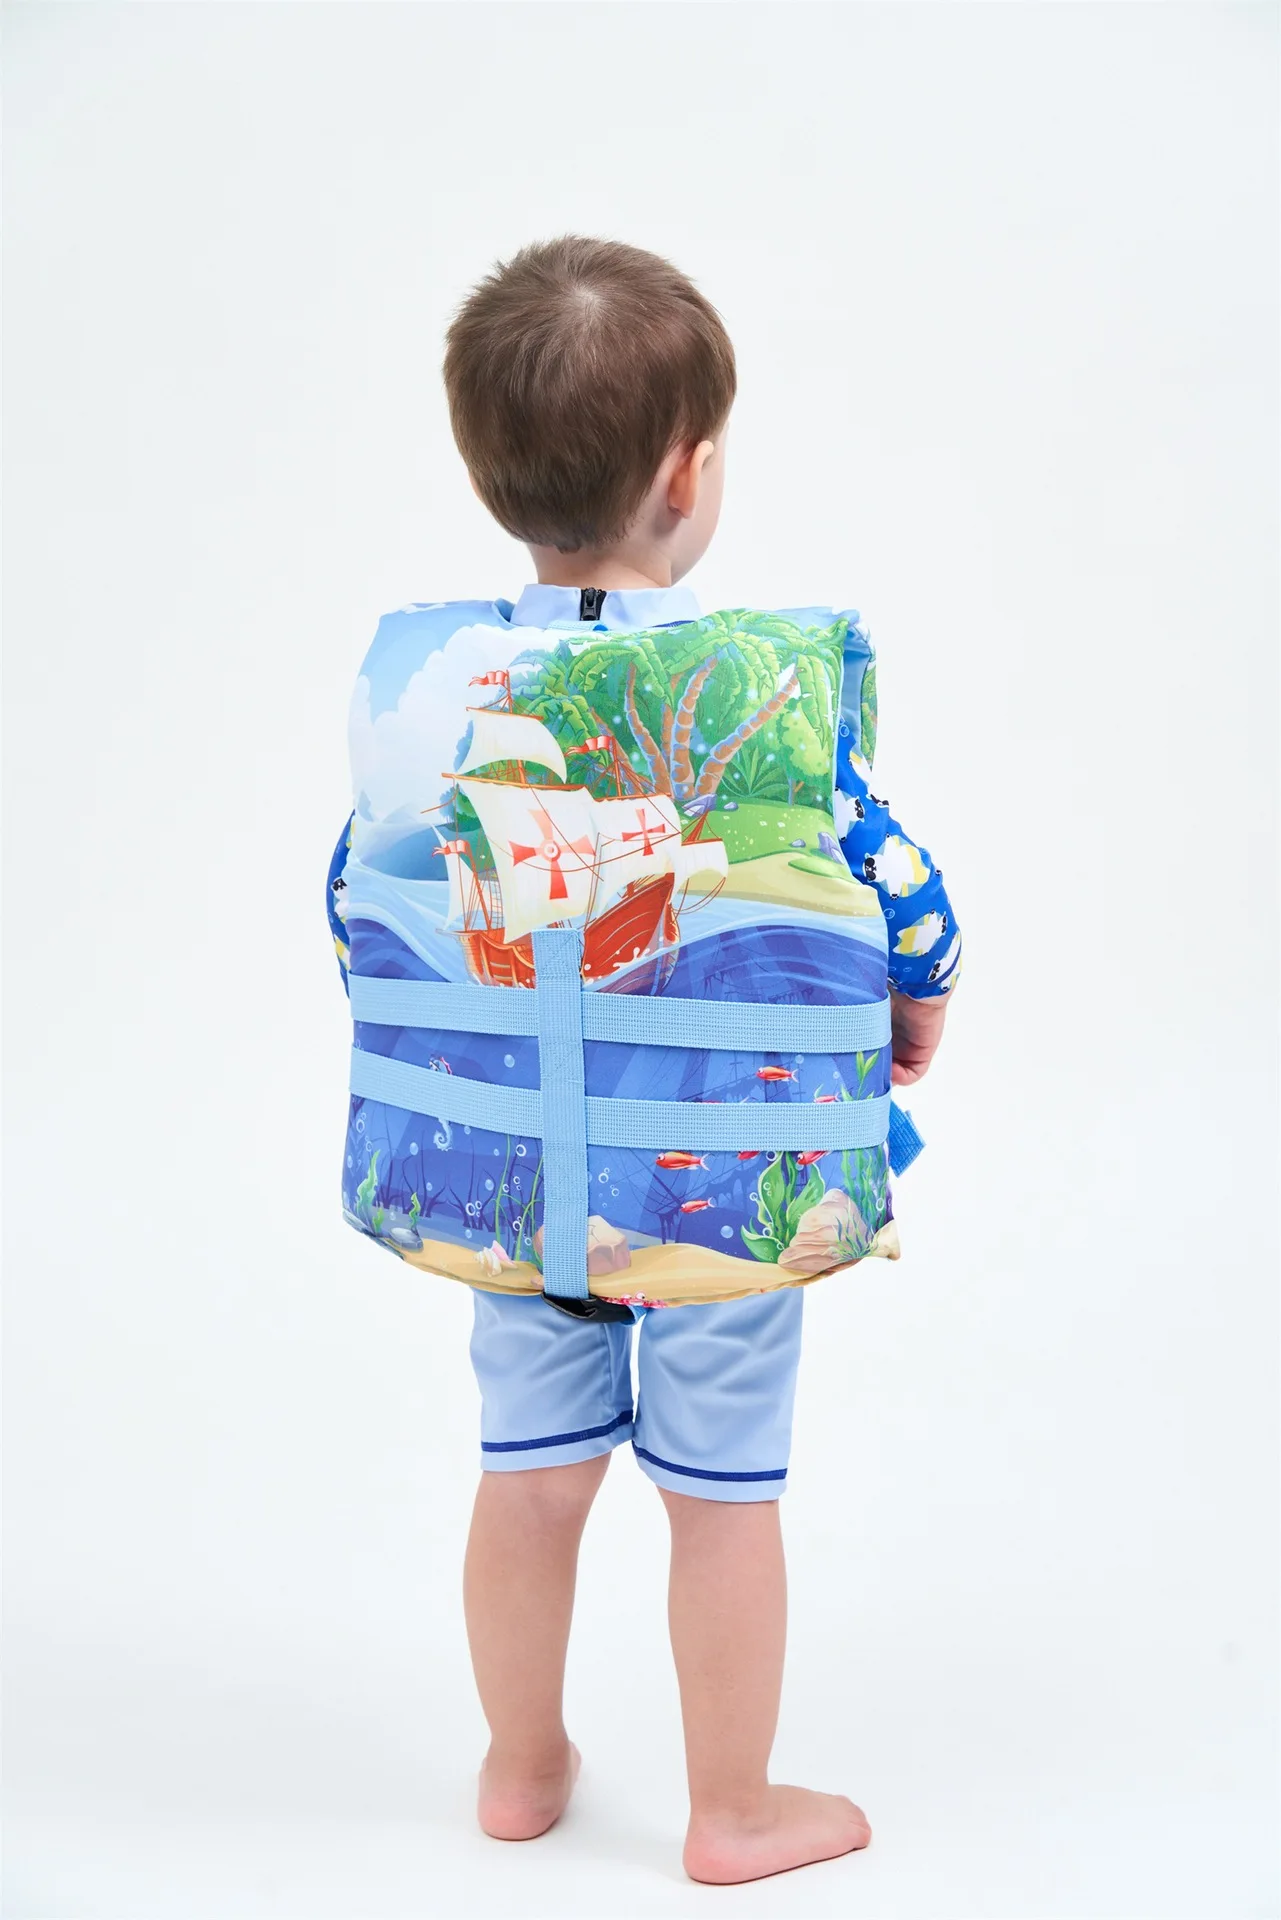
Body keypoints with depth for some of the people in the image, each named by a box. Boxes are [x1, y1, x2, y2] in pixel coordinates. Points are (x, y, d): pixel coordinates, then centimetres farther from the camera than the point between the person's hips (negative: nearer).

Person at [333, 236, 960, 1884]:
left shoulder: (422, 676, -8)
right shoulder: (764, 688, -20)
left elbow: (360, 910, 1)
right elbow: (898, 897, -14)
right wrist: (916, 1003, 8)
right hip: (731, 1174, -3)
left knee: (529, 1472, 21)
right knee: (724, 1493, 14)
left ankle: (522, 1766, 42)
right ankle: (734, 1814, 33)